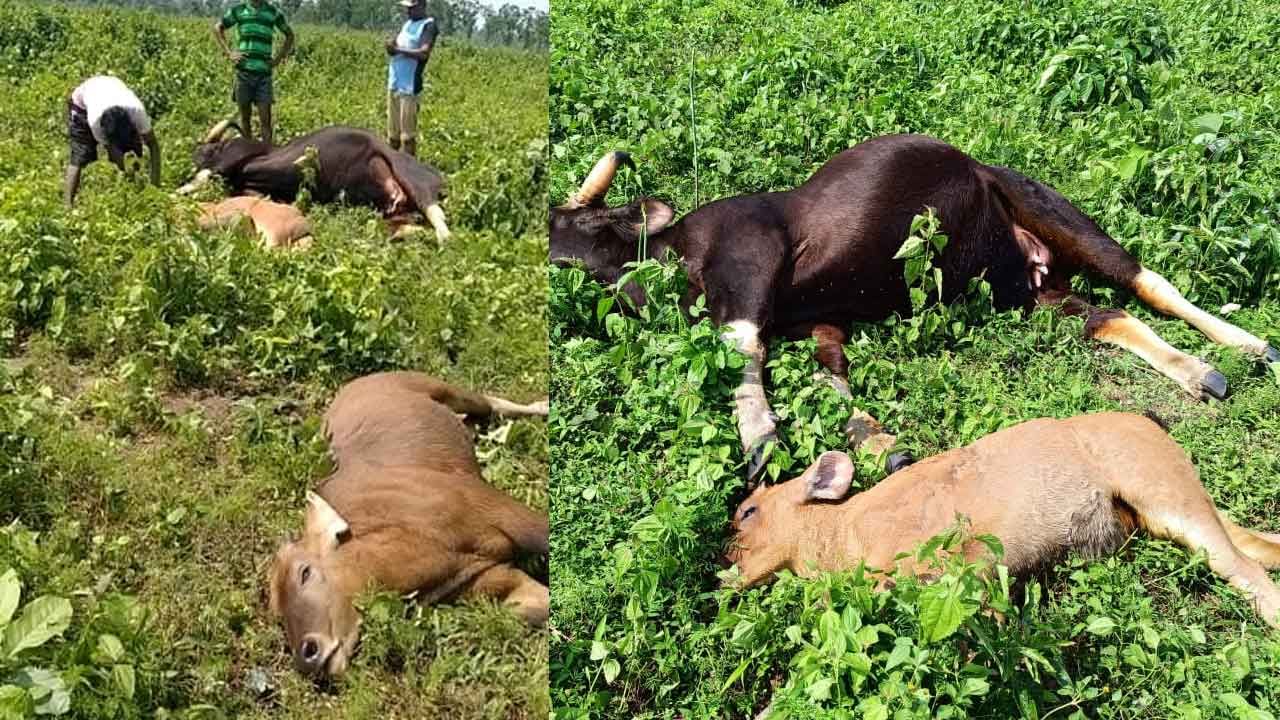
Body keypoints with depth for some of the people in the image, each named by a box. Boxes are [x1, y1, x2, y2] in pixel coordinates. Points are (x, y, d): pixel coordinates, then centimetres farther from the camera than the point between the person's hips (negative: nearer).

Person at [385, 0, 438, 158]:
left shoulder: (428, 25, -5)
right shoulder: (408, 23, 18)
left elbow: (424, 53, -17)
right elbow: (396, 46, 21)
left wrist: (398, 49, -16)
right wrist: (392, 44, -2)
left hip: (410, 84, -8)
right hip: (394, 82, 8)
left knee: (407, 130, -9)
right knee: (392, 130, 13)